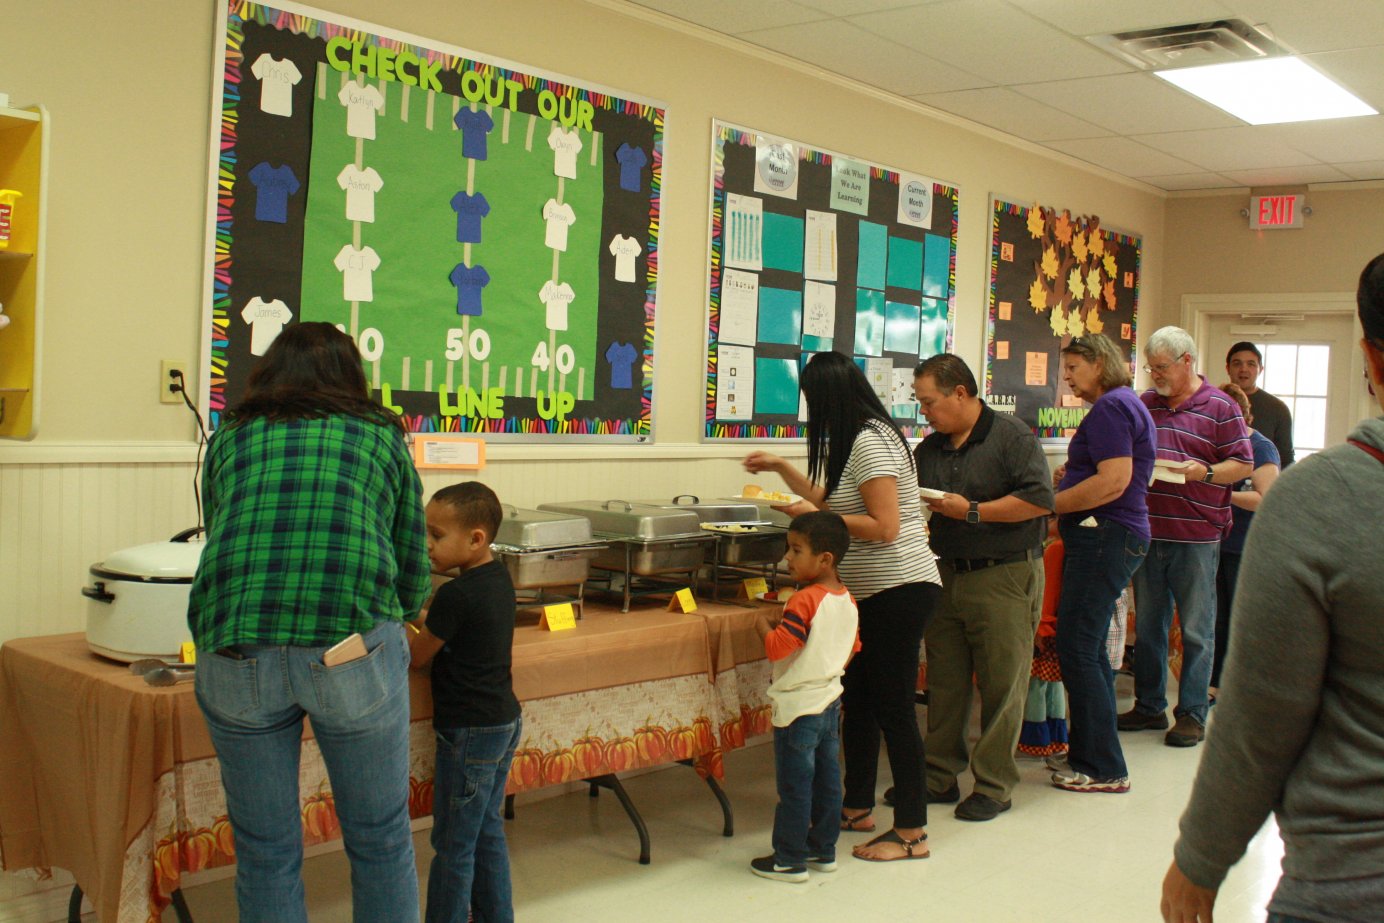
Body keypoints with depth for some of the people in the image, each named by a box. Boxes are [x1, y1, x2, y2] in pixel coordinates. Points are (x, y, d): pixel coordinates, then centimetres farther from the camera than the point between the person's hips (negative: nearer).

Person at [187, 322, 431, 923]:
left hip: (233, 647, 2)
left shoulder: (230, 437, 20)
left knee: (265, 854, 14)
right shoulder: (382, 435, 16)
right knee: (380, 840, 14)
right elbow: (413, 577, 17)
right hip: (352, 646, -2)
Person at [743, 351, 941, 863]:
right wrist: (781, 468, 26)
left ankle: (911, 831, 3)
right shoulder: (856, 440, 16)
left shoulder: (870, 442, -17)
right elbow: (834, 502, 28)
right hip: (872, 593, 11)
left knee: (893, 707, -5)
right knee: (858, 700, 16)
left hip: (898, 590, -11)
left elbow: (884, 528, -22)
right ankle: (857, 807, 28)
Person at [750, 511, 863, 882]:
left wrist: (763, 625, -7)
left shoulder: (805, 601, -22)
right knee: (827, 779, 16)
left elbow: (777, 648, -24)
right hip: (831, 701, 9)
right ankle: (824, 850, 25)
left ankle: (790, 860, 10)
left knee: (794, 786, 1)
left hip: (799, 706, -9)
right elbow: (853, 648, 15)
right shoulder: (847, 600, 5)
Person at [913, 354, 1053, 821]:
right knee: (944, 681, 11)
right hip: (947, 575, 7)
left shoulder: (1011, 436, -8)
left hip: (1003, 577, -6)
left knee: (1001, 685, 1)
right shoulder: (928, 450, 12)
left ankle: (994, 786, 11)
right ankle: (940, 777, 21)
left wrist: (972, 512, -16)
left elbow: (1040, 500, -18)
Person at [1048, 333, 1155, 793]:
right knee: (1089, 649, 14)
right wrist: (1069, 480, 14)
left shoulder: (1110, 407, -12)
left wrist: (1050, 504, -16)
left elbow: (1114, 481, -23)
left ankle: (1103, 768, -1)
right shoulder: (1126, 404, 20)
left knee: (1077, 649, -7)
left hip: (1104, 536, -11)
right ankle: (1090, 754, 22)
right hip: (1112, 536, 11)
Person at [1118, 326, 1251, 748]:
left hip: (1196, 536, -5)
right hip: (1147, 533, 5)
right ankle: (1149, 706, 23)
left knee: (1196, 630, 3)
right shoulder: (1144, 404, 11)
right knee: (1147, 625, 12)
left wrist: (1205, 472, -20)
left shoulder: (1221, 408, -3)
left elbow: (1242, 464, -4)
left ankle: (1192, 715, 11)